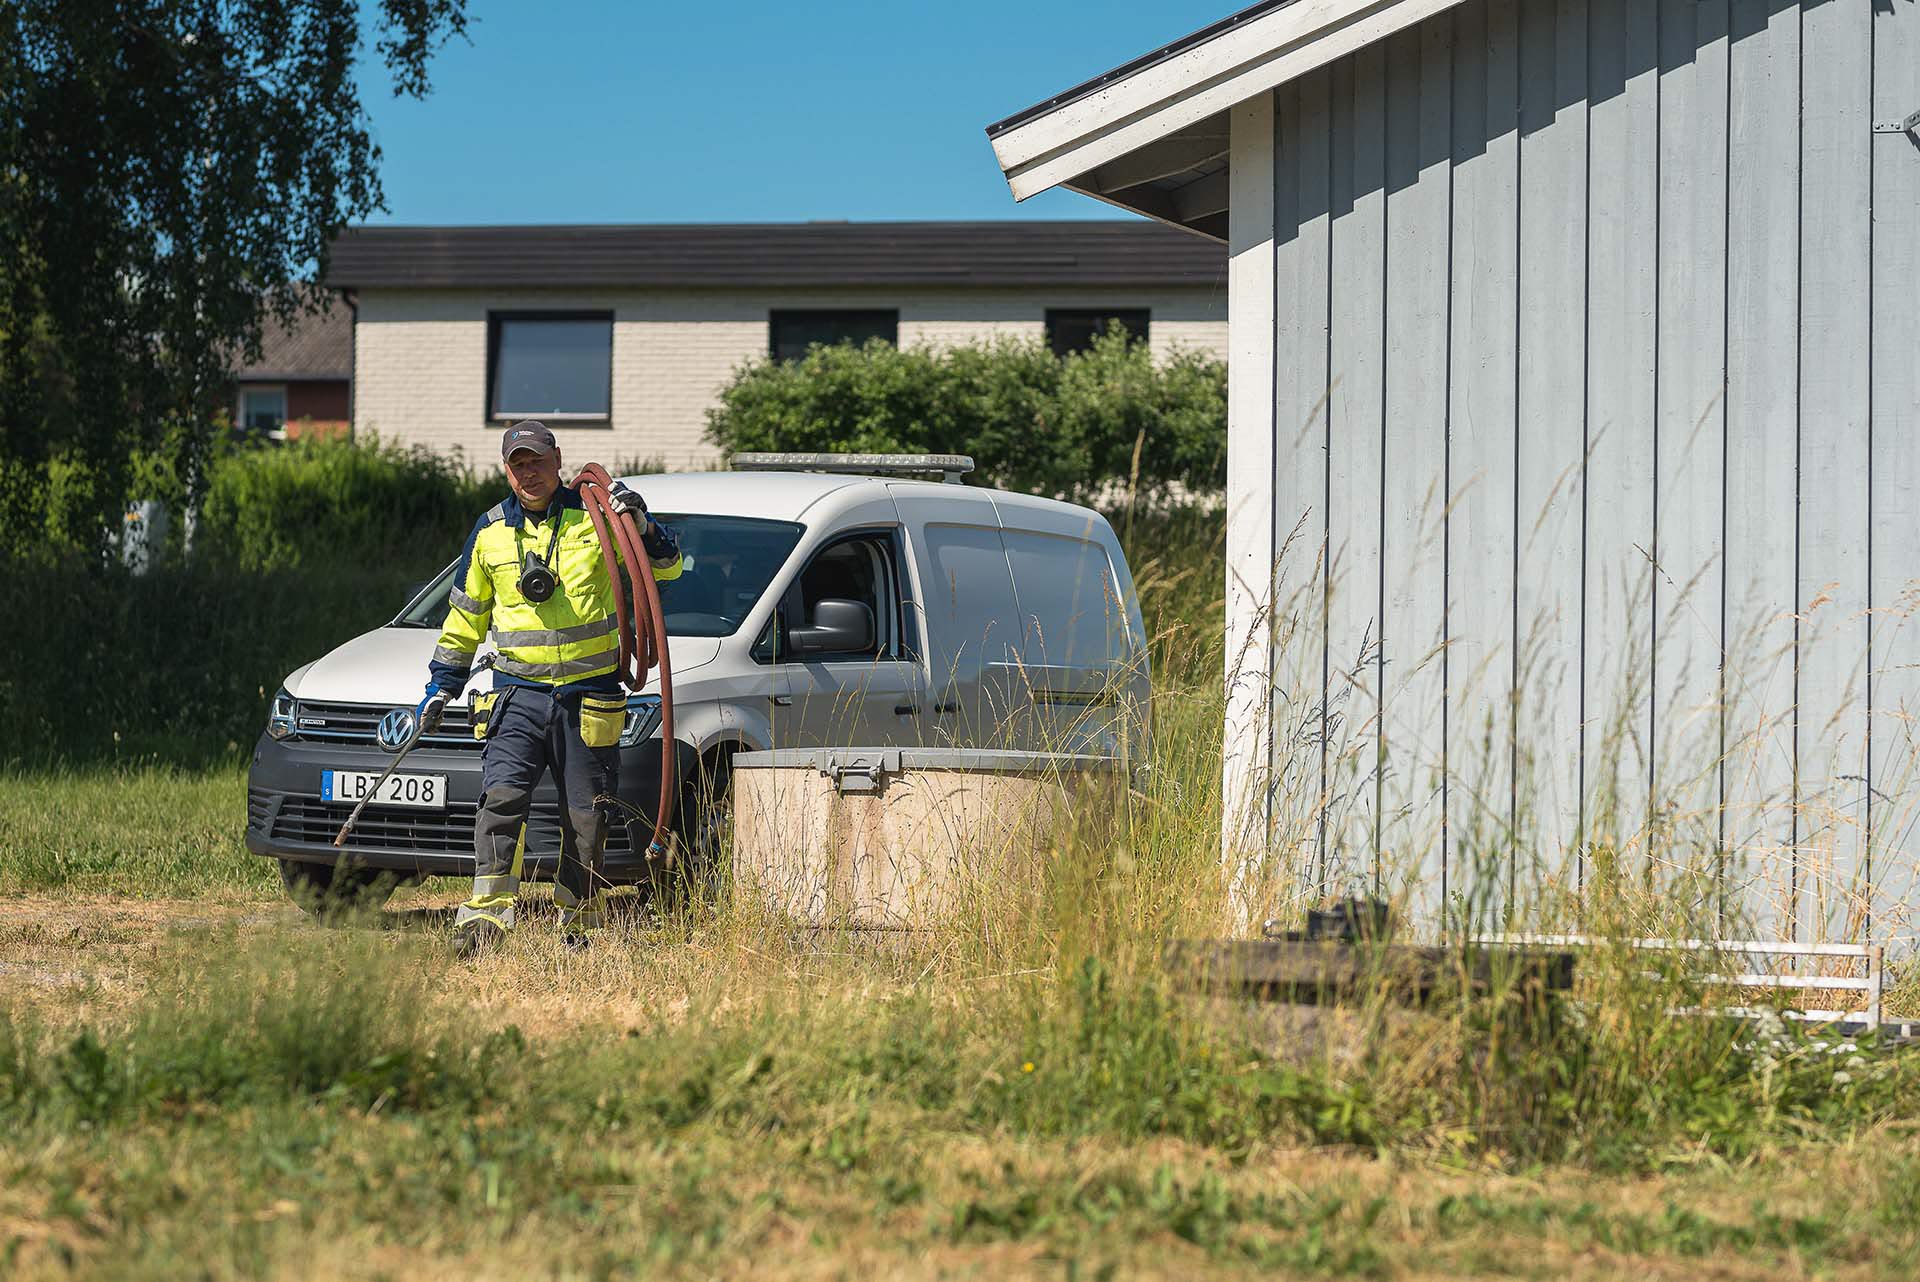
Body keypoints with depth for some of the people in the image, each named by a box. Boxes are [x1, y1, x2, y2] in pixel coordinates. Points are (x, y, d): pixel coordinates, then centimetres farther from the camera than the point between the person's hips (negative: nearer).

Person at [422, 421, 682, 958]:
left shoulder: (594, 514, 2)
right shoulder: (490, 532, 10)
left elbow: (667, 567, 4)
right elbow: (466, 616, 19)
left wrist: (640, 522, -14)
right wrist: (440, 686, 17)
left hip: (588, 694, -1)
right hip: (517, 692, 1)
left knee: (585, 816, 4)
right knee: (502, 798, -16)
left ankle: (580, 923, 16)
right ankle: (486, 914, -21)